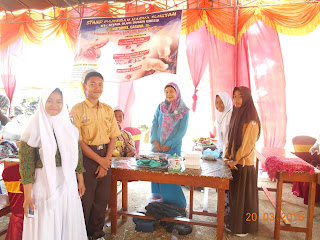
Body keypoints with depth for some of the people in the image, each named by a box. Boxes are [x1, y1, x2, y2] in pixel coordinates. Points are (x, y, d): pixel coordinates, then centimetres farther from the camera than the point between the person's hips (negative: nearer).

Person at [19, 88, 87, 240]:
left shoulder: (70, 129, 5)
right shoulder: (33, 129, -7)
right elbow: (26, 163, -8)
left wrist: (81, 181, 10)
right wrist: (27, 195, -9)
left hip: (68, 183, 4)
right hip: (44, 185, -3)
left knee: (69, 223, 14)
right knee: (45, 228, 8)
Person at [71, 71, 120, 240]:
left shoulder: (108, 110, 8)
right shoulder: (78, 109, -6)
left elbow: (112, 138, 5)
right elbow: (78, 141, -10)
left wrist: (106, 162, -5)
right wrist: (99, 160, -11)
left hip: (105, 157, 4)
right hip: (86, 157, -4)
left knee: (102, 198, 12)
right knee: (86, 198, 5)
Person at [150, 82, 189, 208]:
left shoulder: (183, 110, -1)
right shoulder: (160, 107, 9)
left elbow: (182, 130, -6)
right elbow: (154, 124, 6)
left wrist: (169, 145, -12)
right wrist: (155, 141, -7)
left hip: (173, 147, -3)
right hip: (157, 146, 3)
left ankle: (176, 204, 14)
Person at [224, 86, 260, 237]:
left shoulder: (251, 119, -14)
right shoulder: (236, 115, 11)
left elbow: (248, 143, -17)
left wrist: (236, 159, -13)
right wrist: (228, 155, 7)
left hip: (244, 163, -7)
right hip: (233, 162, 7)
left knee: (244, 194, 5)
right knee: (234, 193, 15)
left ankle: (245, 227, 21)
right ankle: (234, 222, 31)